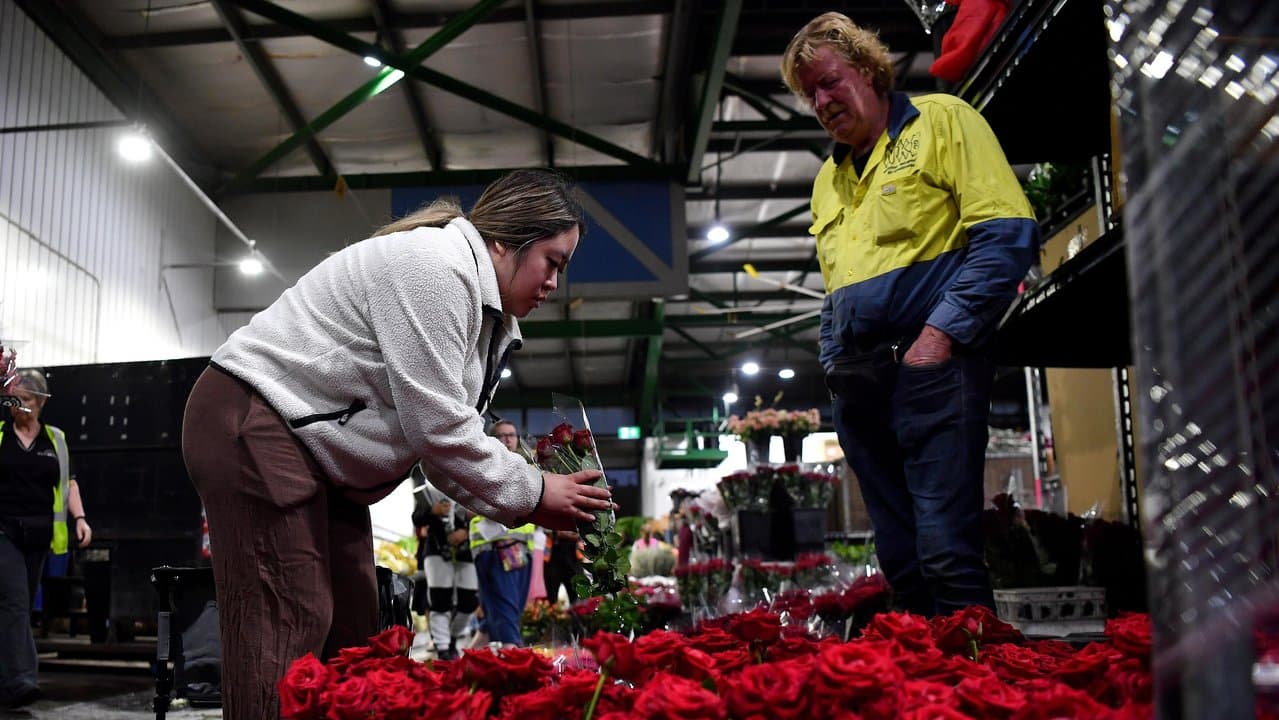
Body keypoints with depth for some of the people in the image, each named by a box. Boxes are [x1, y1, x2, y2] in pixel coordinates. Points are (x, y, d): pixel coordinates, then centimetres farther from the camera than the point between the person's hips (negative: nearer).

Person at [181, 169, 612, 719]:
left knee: (351, 632, 9)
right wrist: (529, 494, -11)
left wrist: (524, 505, -1)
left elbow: (443, 431, 10)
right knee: (288, 630, -13)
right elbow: (438, 427, -22)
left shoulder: (486, 311, 12)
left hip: (322, 456, 11)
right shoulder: (433, 266, -19)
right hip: (253, 428, -11)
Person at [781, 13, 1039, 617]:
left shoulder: (941, 121, 3)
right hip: (856, 380, 7)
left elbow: (1008, 231, -8)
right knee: (900, 562, 9)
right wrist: (833, 363, 13)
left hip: (930, 365, -7)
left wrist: (942, 330, -15)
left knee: (947, 555, -12)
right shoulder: (827, 179, 23)